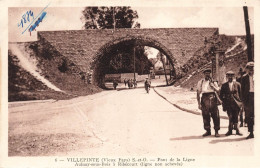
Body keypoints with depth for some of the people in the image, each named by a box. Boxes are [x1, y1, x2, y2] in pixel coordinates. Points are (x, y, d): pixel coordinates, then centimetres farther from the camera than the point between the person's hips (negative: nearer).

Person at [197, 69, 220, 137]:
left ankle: (216, 131, 4)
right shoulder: (200, 82, 12)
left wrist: (212, 85, -9)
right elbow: (198, 93, 9)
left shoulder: (213, 82, 12)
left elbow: (218, 90, 1)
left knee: (215, 115, -3)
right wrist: (199, 103, 3)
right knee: (205, 115, 1)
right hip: (204, 98, 0)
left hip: (212, 98, 0)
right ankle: (208, 131, 13)